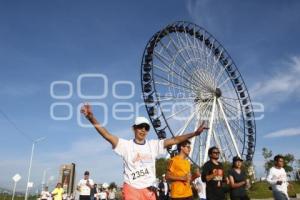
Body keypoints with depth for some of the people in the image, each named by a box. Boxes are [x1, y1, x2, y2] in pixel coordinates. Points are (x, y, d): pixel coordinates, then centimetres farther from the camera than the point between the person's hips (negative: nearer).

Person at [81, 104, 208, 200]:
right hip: (131, 189, -3)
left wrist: (195, 133, -10)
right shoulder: (126, 145, -4)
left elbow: (174, 140, -1)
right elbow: (107, 135, -16)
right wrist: (91, 118, -30)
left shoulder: (154, 145, 5)